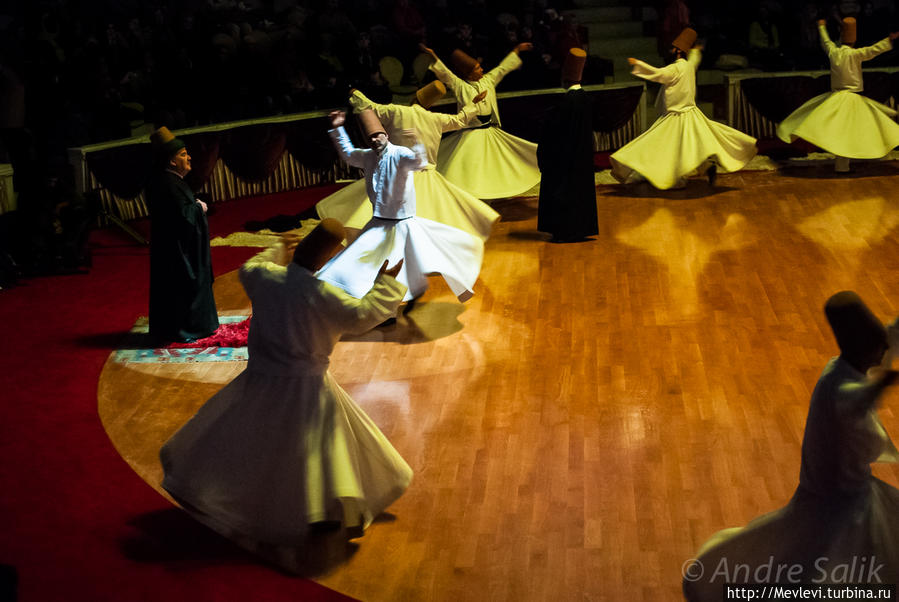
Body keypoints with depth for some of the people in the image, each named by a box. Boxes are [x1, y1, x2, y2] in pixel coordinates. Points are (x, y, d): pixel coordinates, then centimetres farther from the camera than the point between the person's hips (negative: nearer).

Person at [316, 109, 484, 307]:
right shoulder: (368, 157, 6)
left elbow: (419, 163, -32)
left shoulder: (399, 154, -13)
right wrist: (337, 129, 19)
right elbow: (347, 153, 25)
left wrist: (416, 143, -50)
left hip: (402, 223, -6)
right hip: (378, 224, 6)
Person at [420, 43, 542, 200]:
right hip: (470, 135, -6)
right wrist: (433, 56, -34)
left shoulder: (488, 80, 9)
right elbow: (444, 73, -20)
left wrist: (517, 50, 27)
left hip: (491, 132, 7)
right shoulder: (460, 86, -9)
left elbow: (503, 68, 20)